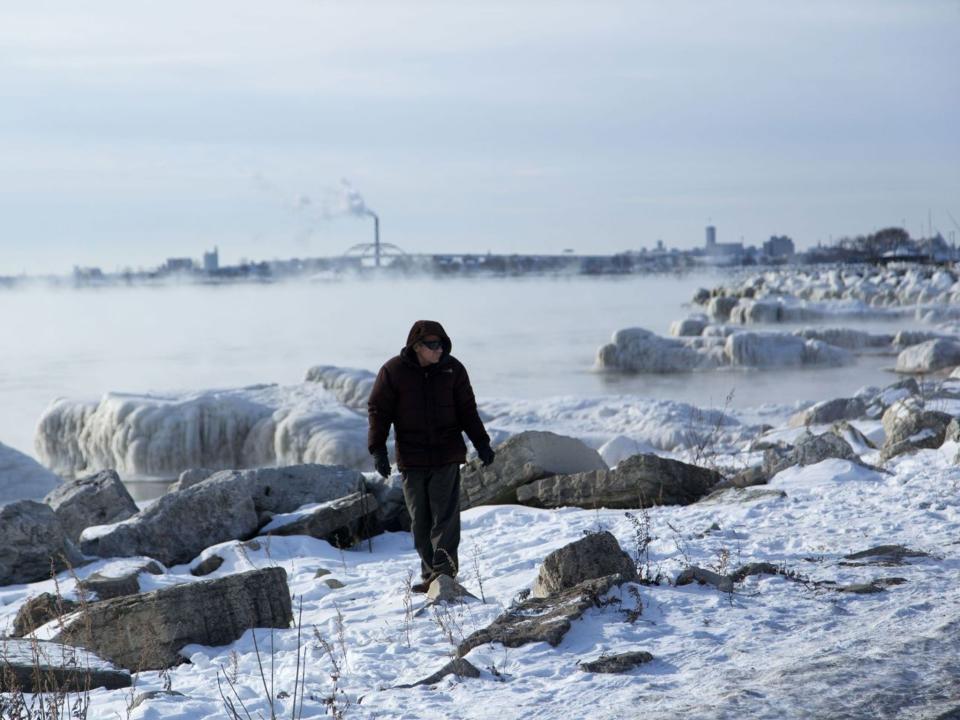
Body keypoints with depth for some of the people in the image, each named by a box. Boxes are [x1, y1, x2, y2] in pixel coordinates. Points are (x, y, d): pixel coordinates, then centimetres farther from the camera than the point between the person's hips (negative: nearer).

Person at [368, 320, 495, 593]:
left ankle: (443, 572, -12)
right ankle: (430, 573, 11)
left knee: (445, 516, -9)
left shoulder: (452, 369, 2)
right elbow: (378, 410, -1)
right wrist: (378, 449, -9)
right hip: (411, 459, 0)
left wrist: (481, 443, 7)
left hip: (447, 457, 0)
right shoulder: (393, 371, -4)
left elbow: (467, 410, 10)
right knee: (420, 520, 4)